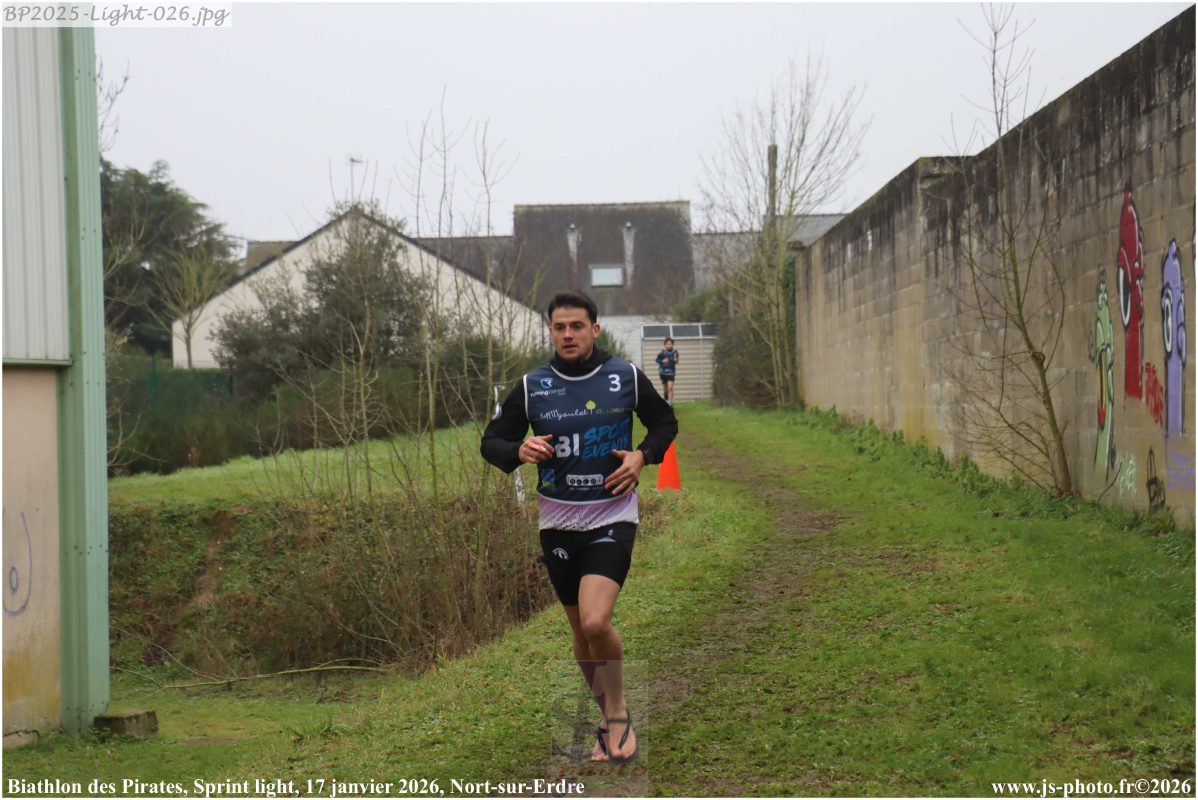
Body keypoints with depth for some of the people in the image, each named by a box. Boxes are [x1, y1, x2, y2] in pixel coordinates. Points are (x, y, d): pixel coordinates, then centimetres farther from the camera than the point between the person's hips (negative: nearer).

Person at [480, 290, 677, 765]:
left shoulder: (626, 377, -2)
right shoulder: (531, 387, 0)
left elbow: (665, 422, 14)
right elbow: (491, 441, 7)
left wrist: (643, 456, -5)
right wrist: (520, 451, -15)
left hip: (613, 516, -3)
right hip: (558, 521, 3)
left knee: (595, 621, -21)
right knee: (581, 631, 11)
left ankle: (617, 711, 2)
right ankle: (613, 722, 31)